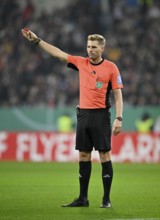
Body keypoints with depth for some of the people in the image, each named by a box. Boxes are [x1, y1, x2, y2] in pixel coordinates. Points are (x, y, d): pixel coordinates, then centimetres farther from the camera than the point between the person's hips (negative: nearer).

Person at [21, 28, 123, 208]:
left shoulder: (111, 68, -3)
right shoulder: (81, 63, 9)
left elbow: (118, 95, -4)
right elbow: (57, 53, 13)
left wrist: (119, 118, -12)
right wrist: (36, 40, 10)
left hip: (100, 115, -5)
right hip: (83, 114, 5)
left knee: (104, 155, -4)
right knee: (83, 156, 7)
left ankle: (106, 199, 0)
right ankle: (83, 198, 12)